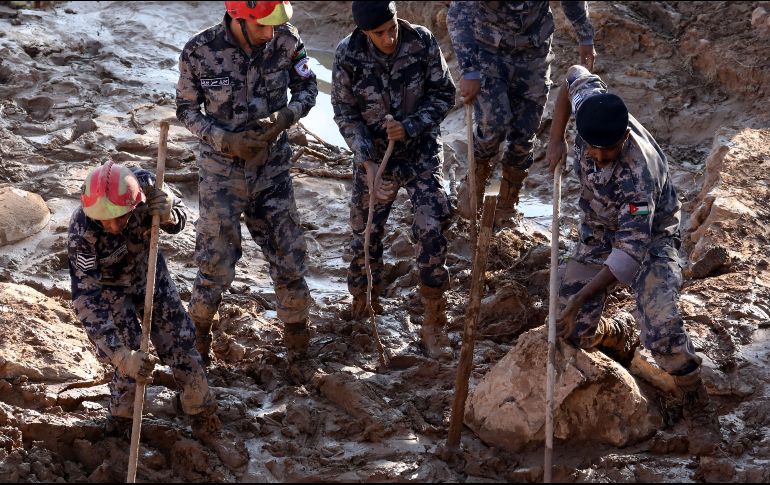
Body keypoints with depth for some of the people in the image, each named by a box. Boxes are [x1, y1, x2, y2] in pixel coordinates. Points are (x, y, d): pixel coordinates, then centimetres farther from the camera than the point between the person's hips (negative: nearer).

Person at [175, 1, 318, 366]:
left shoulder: (286, 41, -14)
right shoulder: (199, 52, -20)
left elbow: (307, 87, 1)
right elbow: (187, 110, -6)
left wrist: (286, 116, -20)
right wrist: (226, 139, -22)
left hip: (272, 168, 2)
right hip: (222, 169, -2)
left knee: (289, 255, 8)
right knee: (216, 261, 5)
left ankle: (297, 337, 28)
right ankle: (198, 334, 29)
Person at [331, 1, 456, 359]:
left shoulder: (421, 41, -18)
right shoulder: (348, 55, -17)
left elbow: (444, 94, -7)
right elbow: (345, 113, -7)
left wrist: (410, 127, -22)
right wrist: (367, 159, -19)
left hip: (421, 152, -1)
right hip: (373, 156, 1)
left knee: (431, 232, -11)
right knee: (365, 232, 13)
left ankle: (434, 325, 0)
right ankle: (363, 301, 39)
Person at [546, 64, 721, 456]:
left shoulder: (639, 173, -40)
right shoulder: (588, 102, -25)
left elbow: (631, 250, -39)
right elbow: (576, 76, 0)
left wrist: (581, 297, -41)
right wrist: (556, 139, -3)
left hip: (649, 237, -6)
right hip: (599, 231, 6)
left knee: (662, 331, -26)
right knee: (573, 331, 1)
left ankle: (698, 408, -3)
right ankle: (614, 336, 37)